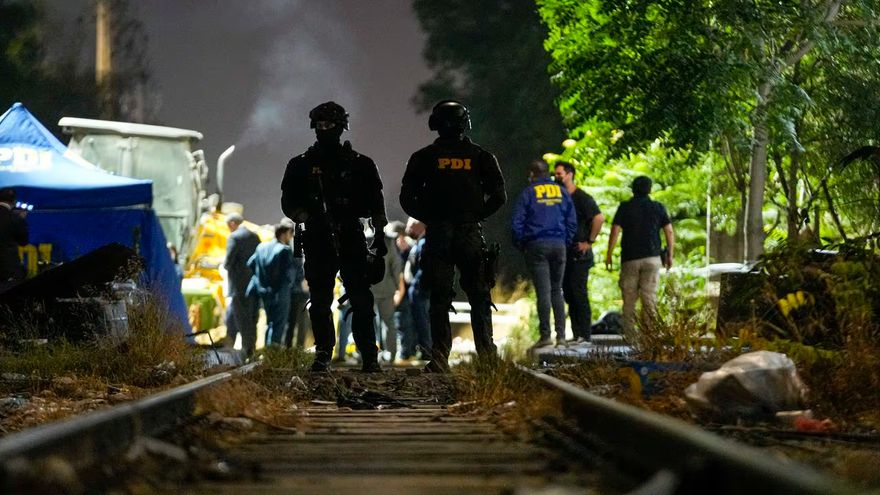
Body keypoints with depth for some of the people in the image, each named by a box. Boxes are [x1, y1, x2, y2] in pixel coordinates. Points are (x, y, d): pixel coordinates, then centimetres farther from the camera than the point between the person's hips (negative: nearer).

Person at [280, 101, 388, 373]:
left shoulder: (360, 164, 8)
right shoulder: (301, 166, 10)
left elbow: (376, 203, 9)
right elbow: (289, 202, 6)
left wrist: (380, 235, 1)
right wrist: (308, 218, -12)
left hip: (352, 240, -1)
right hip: (318, 241, 1)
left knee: (361, 300, -7)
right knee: (320, 302, 2)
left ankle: (369, 357, -4)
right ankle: (323, 356, 10)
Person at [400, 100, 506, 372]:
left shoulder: (423, 158, 3)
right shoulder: (480, 156, 5)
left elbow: (407, 199, 1)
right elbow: (498, 196, 1)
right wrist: (477, 215, 12)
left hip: (437, 234, 0)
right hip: (471, 233, 0)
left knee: (439, 300, 1)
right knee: (479, 298, 7)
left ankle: (440, 358, -6)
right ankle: (487, 356, 2)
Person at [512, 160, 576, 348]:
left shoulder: (528, 193, -1)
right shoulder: (562, 192, 10)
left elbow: (516, 223, -3)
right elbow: (572, 222, 11)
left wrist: (520, 245, 8)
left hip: (536, 246, -3)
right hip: (559, 245, 3)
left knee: (543, 292, -5)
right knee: (557, 291, 9)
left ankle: (545, 335, -9)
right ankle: (561, 335, 3)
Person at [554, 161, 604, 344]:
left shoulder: (582, 198, -9)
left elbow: (599, 218, -19)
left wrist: (589, 242, -16)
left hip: (579, 253, -8)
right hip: (564, 252, 8)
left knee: (579, 293, -10)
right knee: (568, 294, 7)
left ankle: (585, 335, -8)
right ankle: (576, 334, 11)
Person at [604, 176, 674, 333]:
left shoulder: (625, 207, 1)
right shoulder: (658, 208, 5)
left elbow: (615, 231, -5)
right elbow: (669, 233, 3)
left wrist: (609, 255, 0)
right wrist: (670, 255, 10)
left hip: (630, 258, -1)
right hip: (652, 258, 1)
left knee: (629, 297, 5)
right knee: (649, 296, 0)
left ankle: (628, 331, 1)